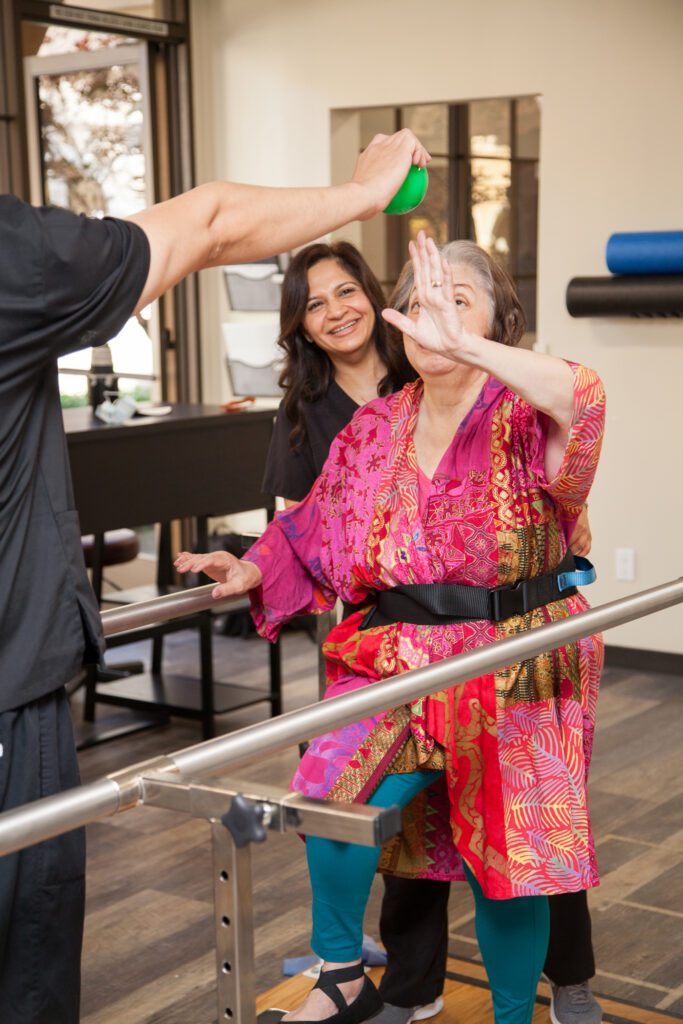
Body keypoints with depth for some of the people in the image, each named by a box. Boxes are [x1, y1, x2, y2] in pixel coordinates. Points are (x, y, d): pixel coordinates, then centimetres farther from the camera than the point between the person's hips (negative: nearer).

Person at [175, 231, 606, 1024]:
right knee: (331, 792, -17)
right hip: (399, 659, 3)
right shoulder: (375, 430, 6)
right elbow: (320, 527, 16)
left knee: (505, 861, 5)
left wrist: (461, 345, -41)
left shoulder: (523, 421, -10)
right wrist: (254, 569, 1)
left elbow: (580, 399, -35)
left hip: (512, 673, -3)